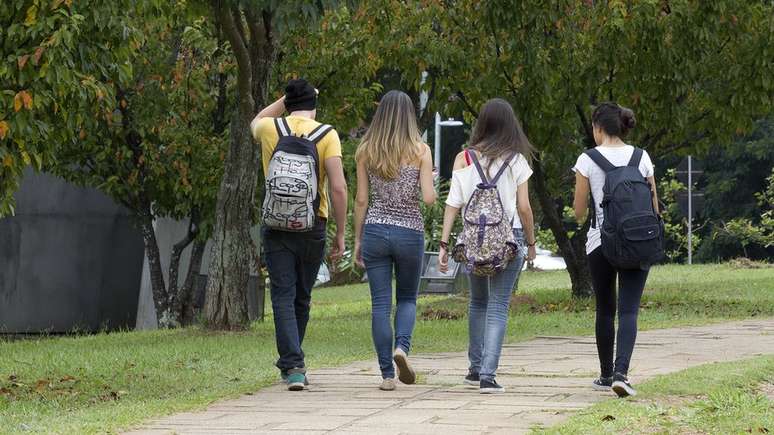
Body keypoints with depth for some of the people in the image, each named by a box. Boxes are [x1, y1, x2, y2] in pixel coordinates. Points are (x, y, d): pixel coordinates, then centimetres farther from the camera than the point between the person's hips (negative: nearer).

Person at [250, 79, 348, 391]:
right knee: (301, 298, 15)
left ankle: (293, 366, -17)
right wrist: (340, 234, -4)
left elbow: (256, 122, 31)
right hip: (313, 226, 0)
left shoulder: (270, 129, 3)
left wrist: (287, 99, 27)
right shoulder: (326, 135, -3)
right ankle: (291, 362, 28)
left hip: (277, 225, 0)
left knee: (284, 297, -3)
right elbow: (339, 187, -10)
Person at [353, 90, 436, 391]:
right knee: (407, 298, 17)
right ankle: (402, 346, -11)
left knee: (380, 304, 3)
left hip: (375, 230, 1)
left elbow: (362, 200, 3)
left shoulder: (366, 151, 2)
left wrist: (357, 240, 10)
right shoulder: (420, 150, -4)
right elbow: (429, 198, -9)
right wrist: (430, 182, 13)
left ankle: (387, 374, -1)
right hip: (410, 231, -1)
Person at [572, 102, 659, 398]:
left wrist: (583, 217, 23)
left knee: (605, 310, 13)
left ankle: (606, 375, 21)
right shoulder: (641, 158, 2)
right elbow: (654, 207, 6)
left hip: (601, 242, -1)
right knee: (628, 310, -3)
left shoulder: (588, 160, -4)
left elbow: (579, 212, 0)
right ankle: (620, 373, -20)